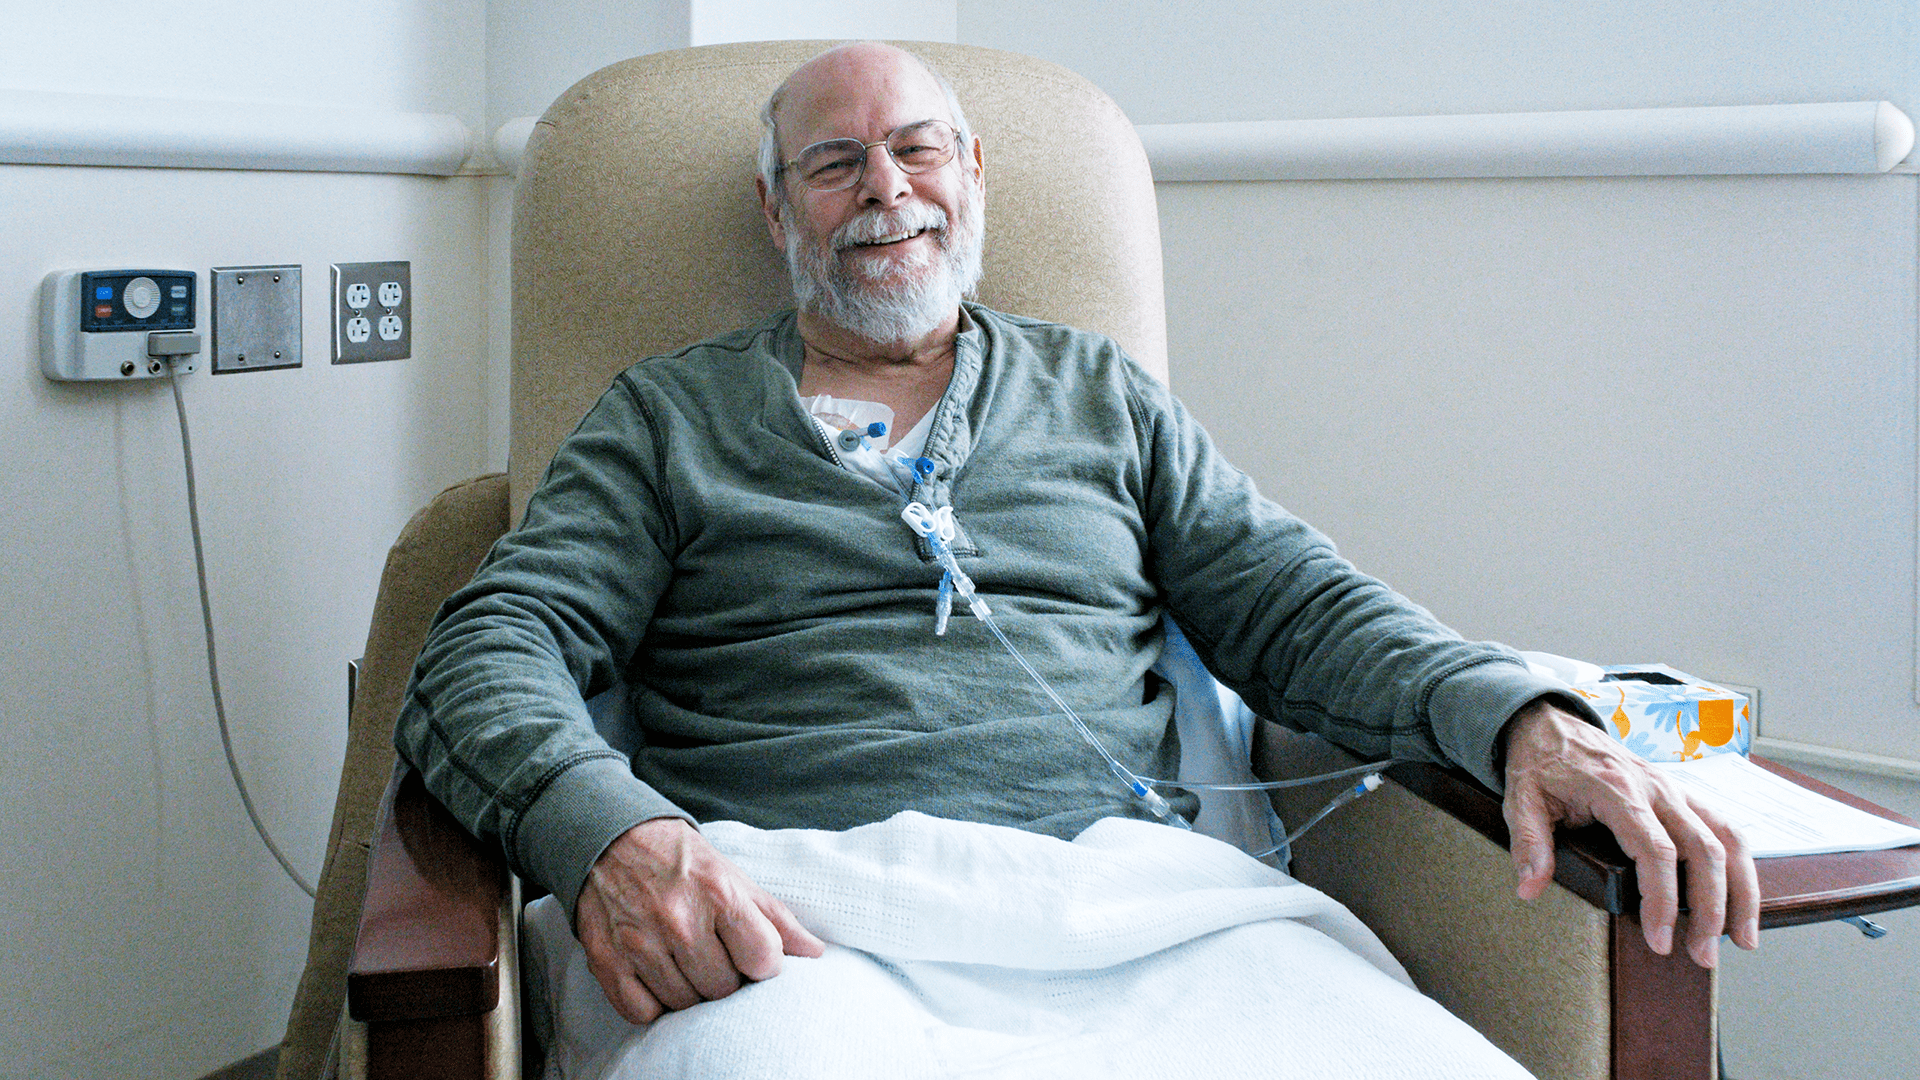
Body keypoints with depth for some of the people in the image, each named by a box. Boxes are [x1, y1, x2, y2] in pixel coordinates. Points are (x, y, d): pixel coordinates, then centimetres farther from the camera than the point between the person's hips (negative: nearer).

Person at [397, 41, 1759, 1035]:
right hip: (800, 915, -2)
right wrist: (610, 836, -18)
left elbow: (1290, 601, 17)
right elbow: (494, 651, 7)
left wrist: (1528, 720, -5)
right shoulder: (667, 417, 18)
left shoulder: (1103, 395, 25)